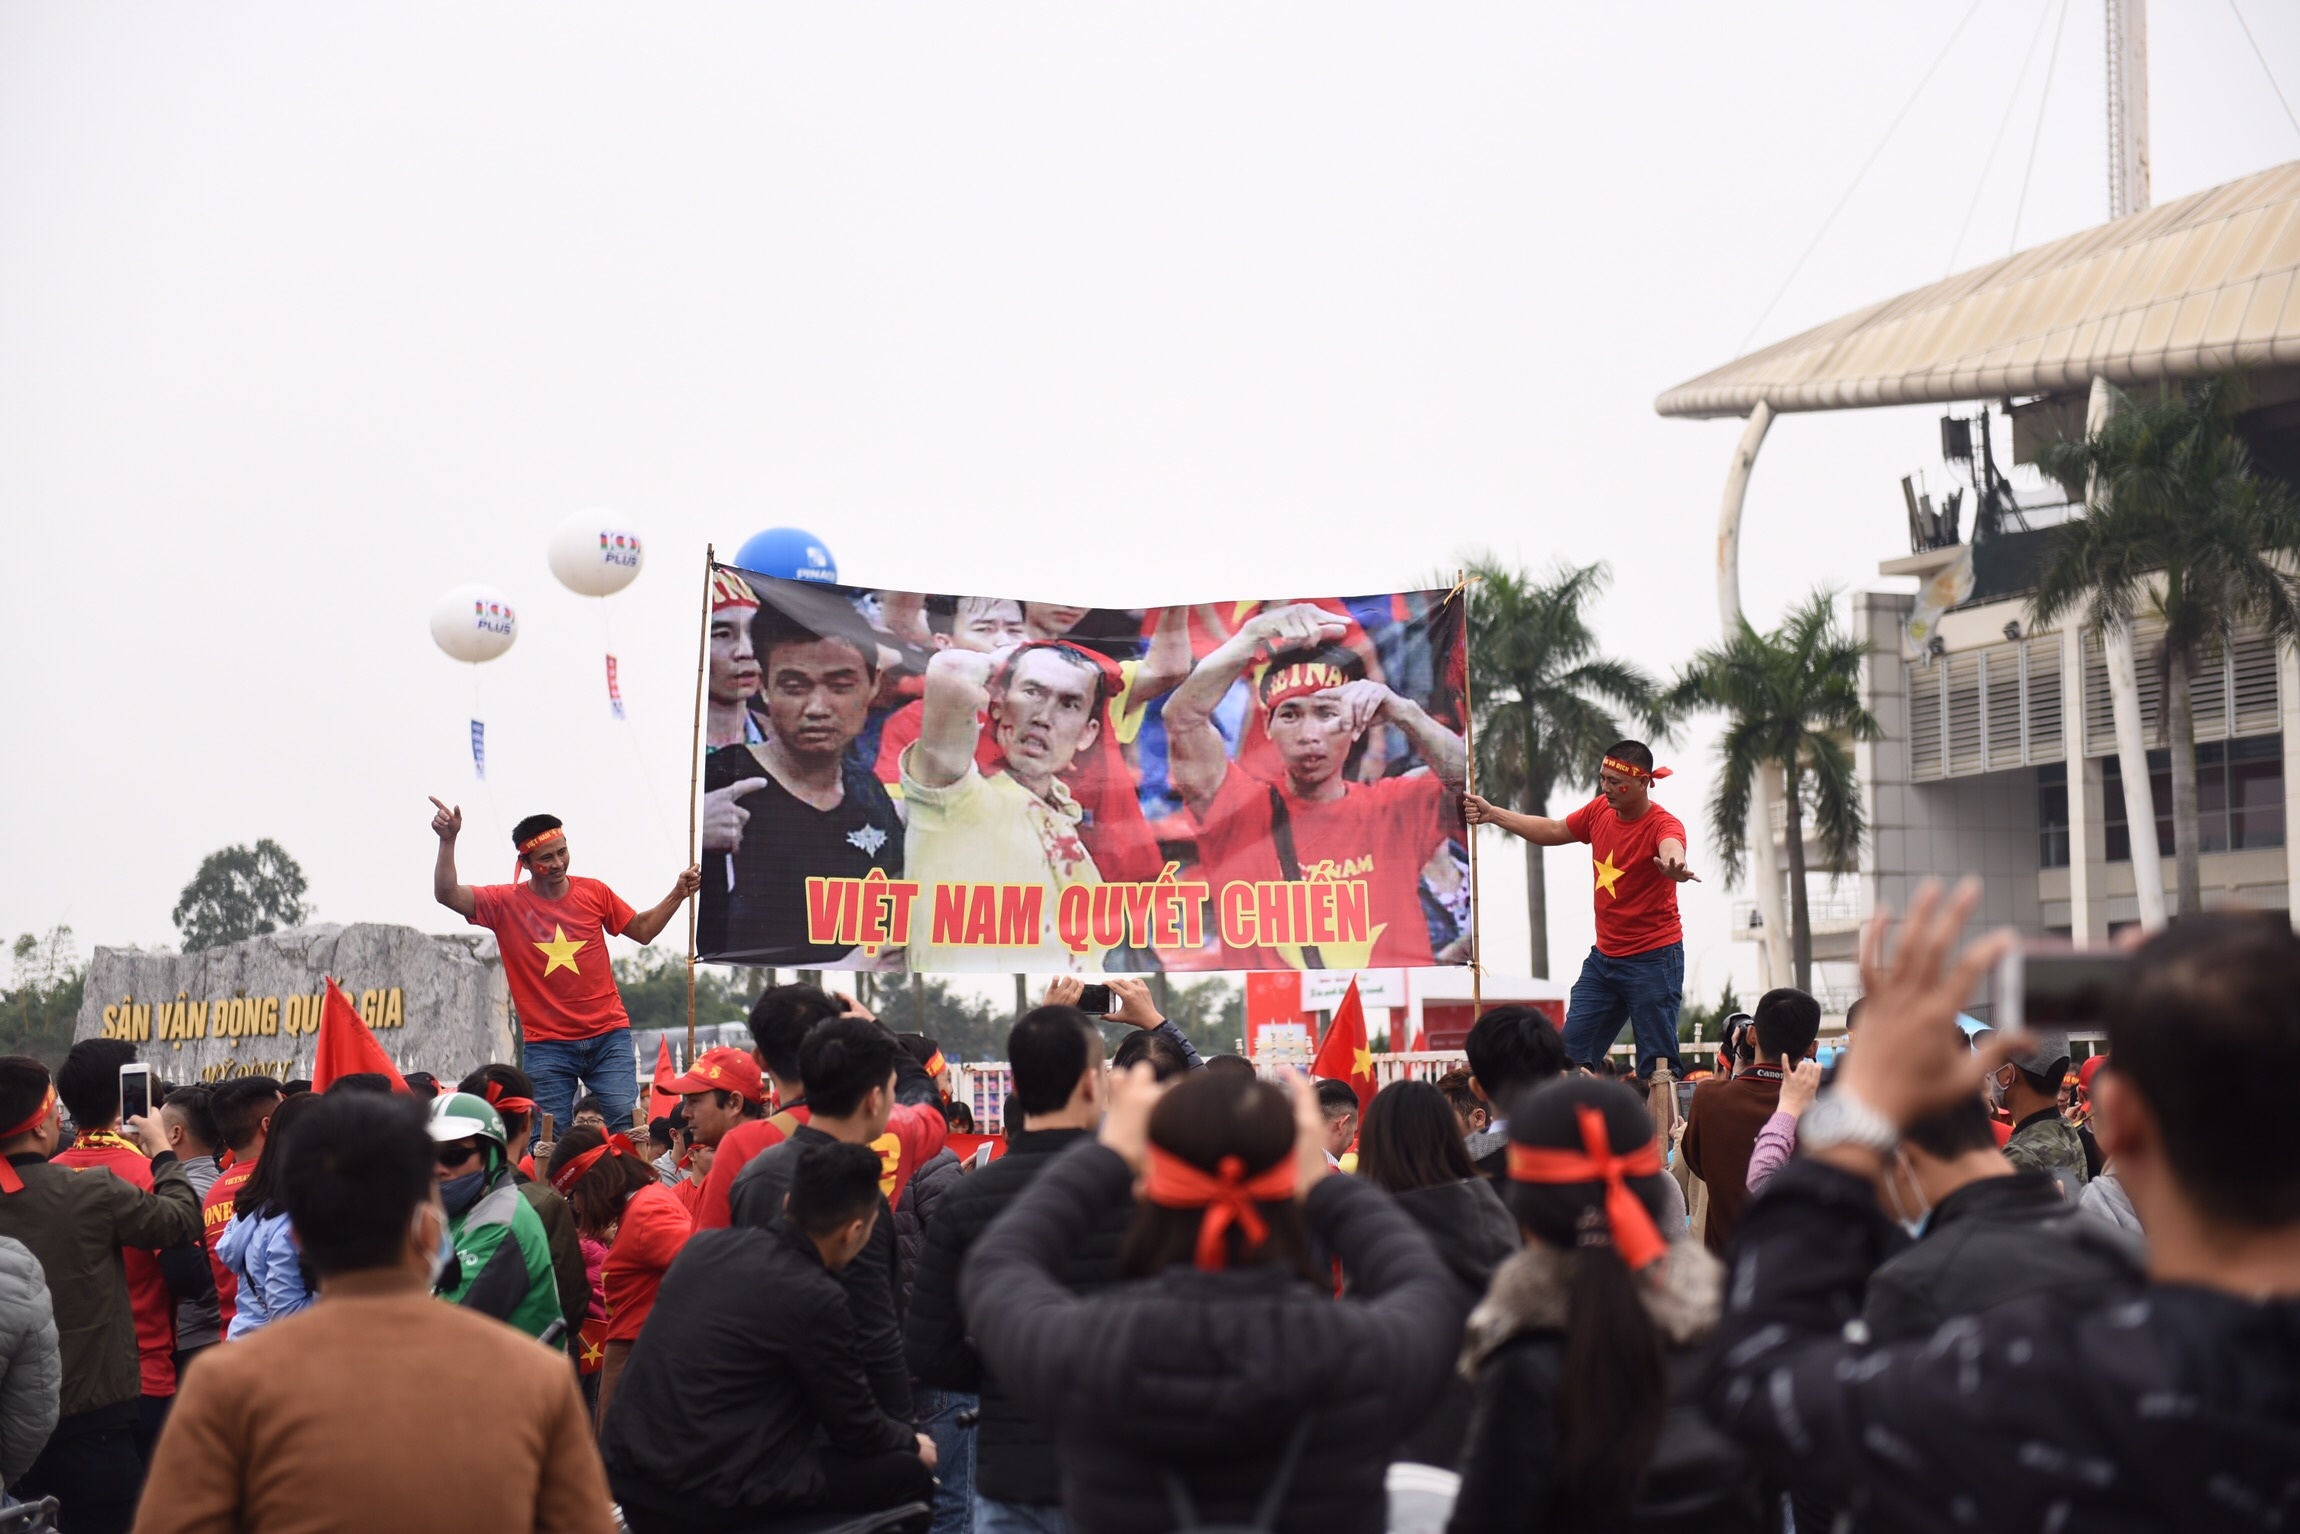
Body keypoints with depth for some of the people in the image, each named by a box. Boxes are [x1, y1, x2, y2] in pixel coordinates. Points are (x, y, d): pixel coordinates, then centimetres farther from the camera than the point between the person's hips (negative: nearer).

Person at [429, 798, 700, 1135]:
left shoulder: (594, 892, 5)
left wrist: (678, 894, 6)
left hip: (608, 1035, 1)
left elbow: (642, 930, 18)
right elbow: (447, 894, -13)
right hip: (547, 1045, -1)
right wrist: (448, 841, -24)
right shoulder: (506, 902, -1)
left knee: (628, 1124, -10)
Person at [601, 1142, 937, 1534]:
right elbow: (856, 1429, -2)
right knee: (910, 1471, 2)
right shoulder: (814, 1296, -14)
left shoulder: (706, 1244, 7)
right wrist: (912, 1442, 19)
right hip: (704, 1497, -8)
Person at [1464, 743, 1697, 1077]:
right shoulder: (1600, 809, 2)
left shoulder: (1663, 824, -19)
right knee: (1570, 1055, 6)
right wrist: (1492, 814, 18)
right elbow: (1552, 831, 19)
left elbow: (1671, 848, -43)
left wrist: (1674, 865, -67)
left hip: (1653, 960, -7)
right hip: (1604, 958, 7)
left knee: (1659, 1068, -7)